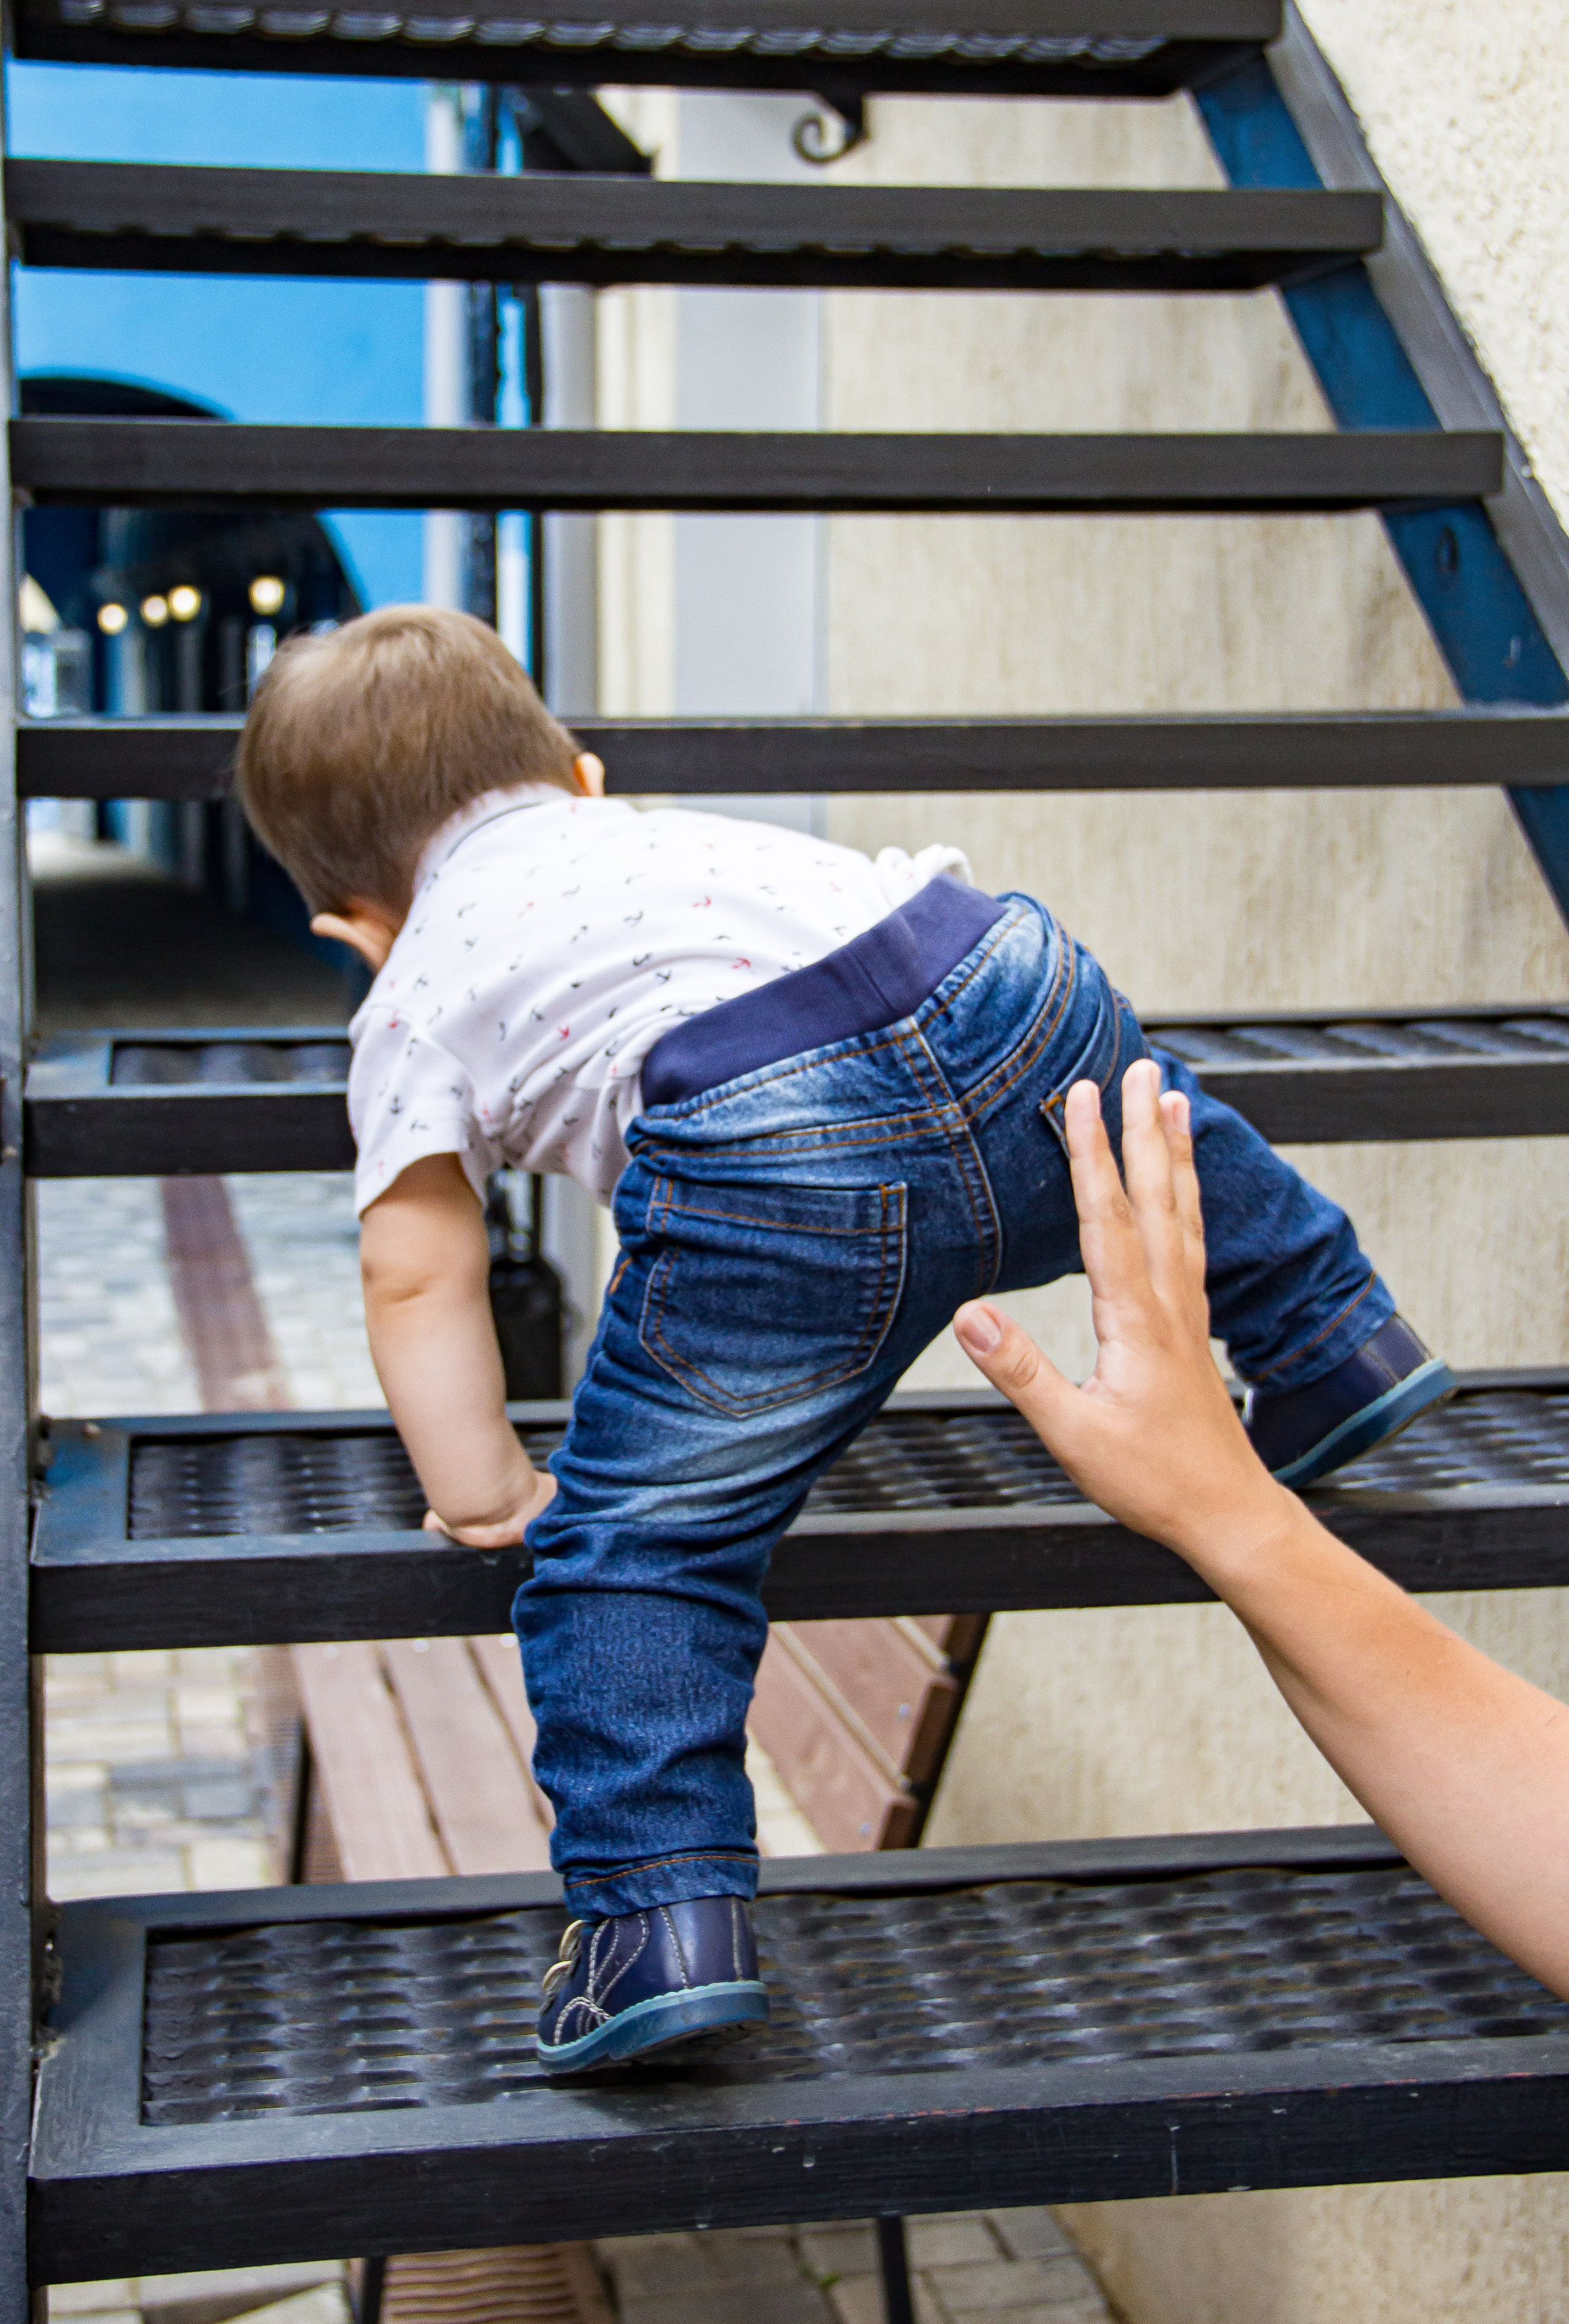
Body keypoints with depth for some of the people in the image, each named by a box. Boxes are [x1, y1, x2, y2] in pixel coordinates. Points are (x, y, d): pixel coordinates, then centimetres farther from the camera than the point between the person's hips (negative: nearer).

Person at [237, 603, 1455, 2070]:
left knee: (632, 1543, 4)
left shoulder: (414, 1008, 25)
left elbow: (419, 1277, 14)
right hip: (1011, 980, 6)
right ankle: (1335, 1342, 54)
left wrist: (482, 1489, 22)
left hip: (776, 1152, -6)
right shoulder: (673, 833, 42)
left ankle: (662, 1919, -3)